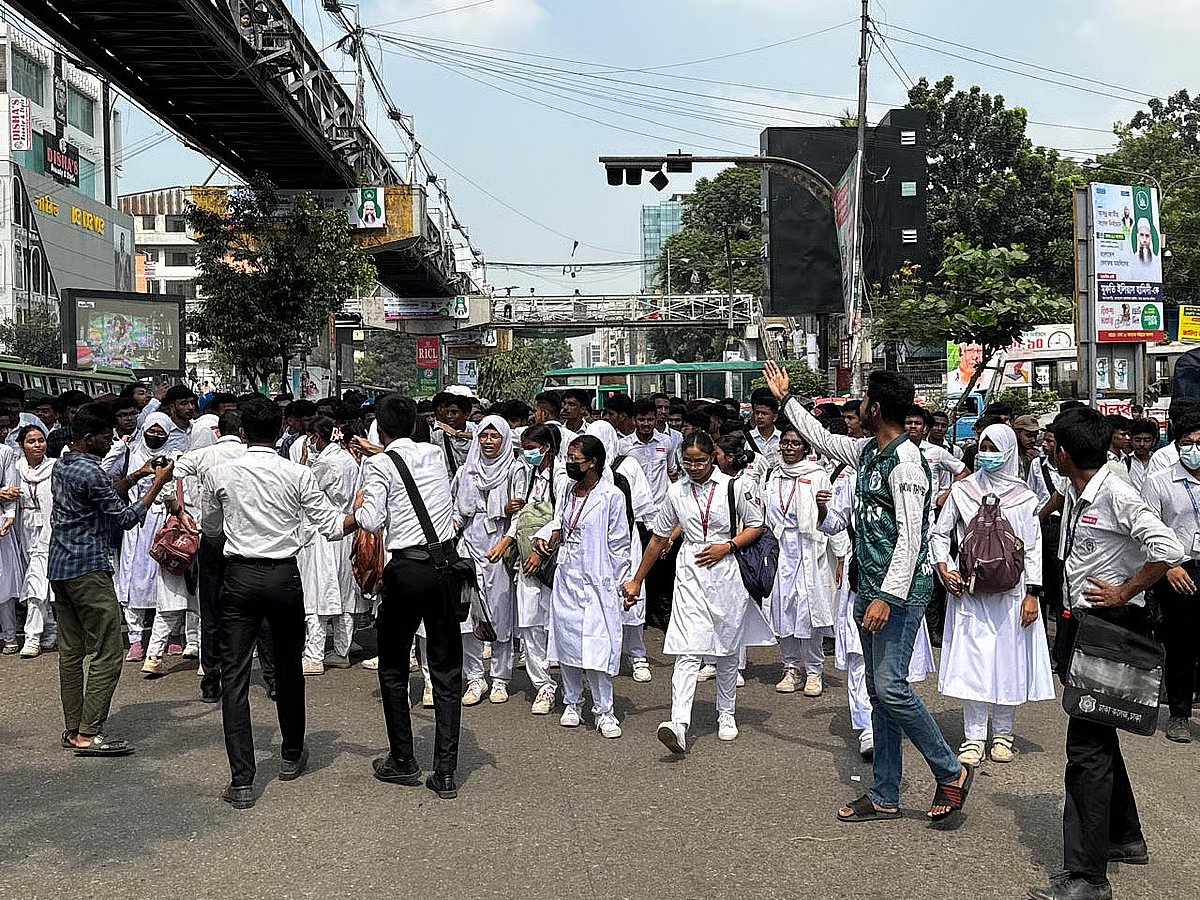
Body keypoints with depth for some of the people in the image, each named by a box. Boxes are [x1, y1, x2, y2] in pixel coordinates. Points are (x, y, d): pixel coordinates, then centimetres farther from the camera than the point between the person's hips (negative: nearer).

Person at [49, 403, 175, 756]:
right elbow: (125, 518, -10)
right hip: (89, 568, -10)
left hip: (59, 567, 10)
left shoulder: (61, 465, 13)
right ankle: (88, 734, -8)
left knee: (70, 651, 12)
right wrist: (158, 483, -7)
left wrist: (138, 474, 19)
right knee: (108, 652, -6)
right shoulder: (90, 472, -16)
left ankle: (73, 729, 16)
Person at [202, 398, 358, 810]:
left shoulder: (220, 474, -1)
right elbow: (331, 526, -4)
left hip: (240, 576, 0)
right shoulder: (298, 474, -4)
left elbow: (210, 528, 15)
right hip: (284, 575, 1)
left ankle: (242, 782, -3)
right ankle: (291, 756, 34)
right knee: (289, 668, 19)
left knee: (235, 676, 1)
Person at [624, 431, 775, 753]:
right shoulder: (677, 492, 5)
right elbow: (659, 537, 13)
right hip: (690, 576, 1)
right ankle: (679, 725, -23)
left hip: (727, 573, 0)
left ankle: (726, 714, 31)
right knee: (687, 651, -12)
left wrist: (727, 546, -11)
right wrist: (637, 580, 15)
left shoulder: (733, 486, -3)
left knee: (727, 650, 12)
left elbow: (756, 526, 5)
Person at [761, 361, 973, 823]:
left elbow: (910, 537, -21)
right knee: (878, 691, 11)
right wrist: (786, 398, 34)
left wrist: (888, 596, -26)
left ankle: (951, 772, 5)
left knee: (891, 686, -13)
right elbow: (822, 440, 29)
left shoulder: (905, 462, -17)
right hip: (872, 587, 10)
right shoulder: (868, 451, 11)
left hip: (900, 589, -10)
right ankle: (885, 796, 17)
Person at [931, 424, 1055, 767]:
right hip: (970, 591, 0)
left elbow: (1033, 548, 2)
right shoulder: (962, 491, 5)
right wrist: (944, 570, -5)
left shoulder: (1024, 497, 3)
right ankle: (973, 737, 5)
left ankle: (1003, 733, 19)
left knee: (1009, 661, 5)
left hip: (1011, 593, 0)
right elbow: (939, 534, 10)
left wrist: (1033, 594, -5)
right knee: (972, 661, -2)